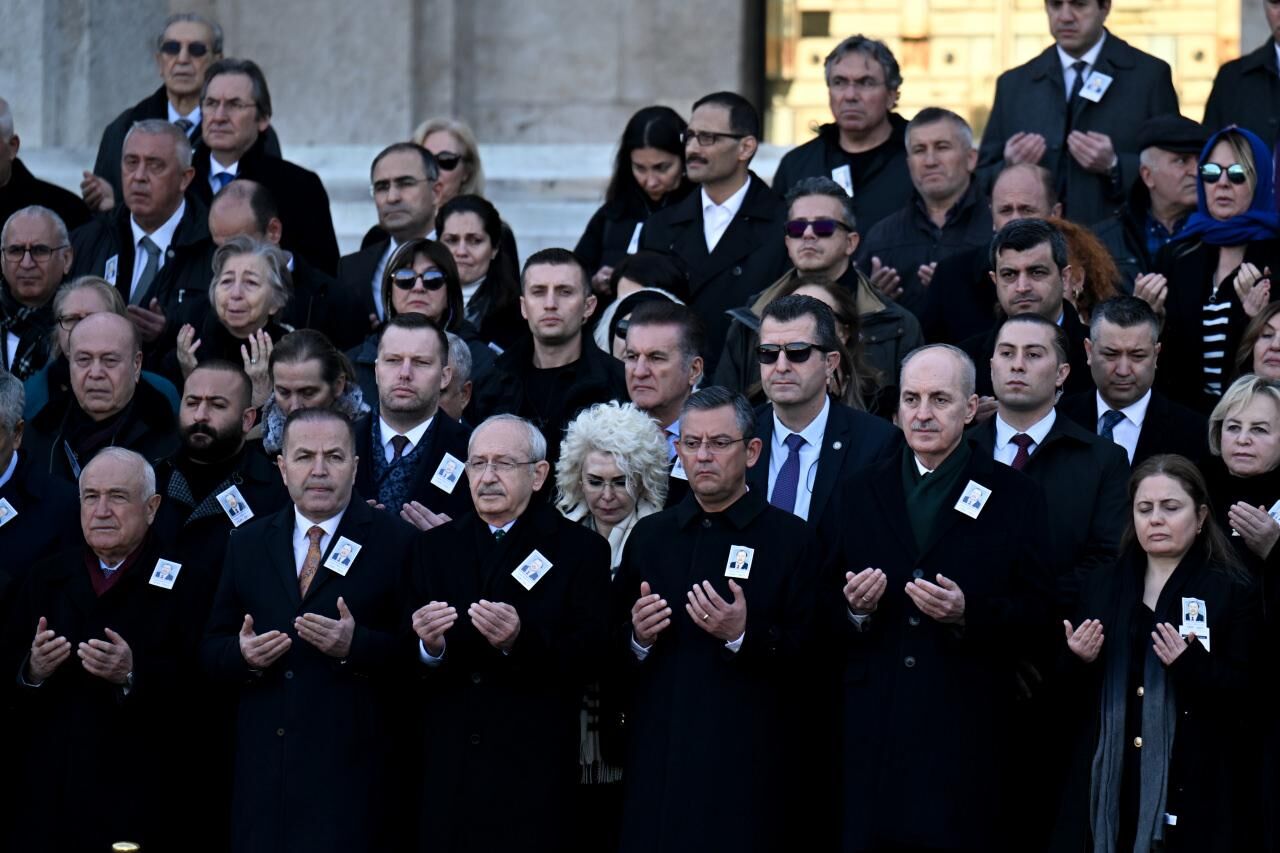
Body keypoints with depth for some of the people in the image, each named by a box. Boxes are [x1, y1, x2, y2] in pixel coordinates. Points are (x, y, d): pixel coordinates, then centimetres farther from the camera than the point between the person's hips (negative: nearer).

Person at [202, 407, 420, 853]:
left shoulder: (397, 542, 1)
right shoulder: (247, 544, 13)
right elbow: (212, 649, 14)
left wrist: (356, 645, -19)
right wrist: (243, 655, -8)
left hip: (352, 767, -3)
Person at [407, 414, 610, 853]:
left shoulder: (580, 549, 2)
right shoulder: (436, 546, 12)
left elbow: (591, 658, -8)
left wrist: (522, 641, -24)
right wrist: (428, 647, -16)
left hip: (534, 770, -3)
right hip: (444, 767, 3)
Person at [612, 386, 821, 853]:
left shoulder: (792, 539, 0)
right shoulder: (649, 535, 13)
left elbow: (811, 653, -7)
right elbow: (613, 650, 16)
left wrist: (744, 636, -21)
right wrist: (638, 638, -5)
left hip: (749, 763, -3)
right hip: (659, 760, 3)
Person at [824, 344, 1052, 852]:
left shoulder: (1015, 498, 5)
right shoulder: (861, 493, 14)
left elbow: (1036, 616, -1)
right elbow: (824, 615, 13)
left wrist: (968, 614, -17)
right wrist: (854, 609, -9)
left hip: (967, 735, -2)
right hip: (873, 732, 2)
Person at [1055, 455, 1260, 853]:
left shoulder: (1232, 593, 0)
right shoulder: (1103, 587, 14)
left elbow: (1248, 700, -6)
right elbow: (1072, 703, 15)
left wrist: (1193, 665, -21)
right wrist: (1079, 662, -6)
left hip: (1191, 791, -3)